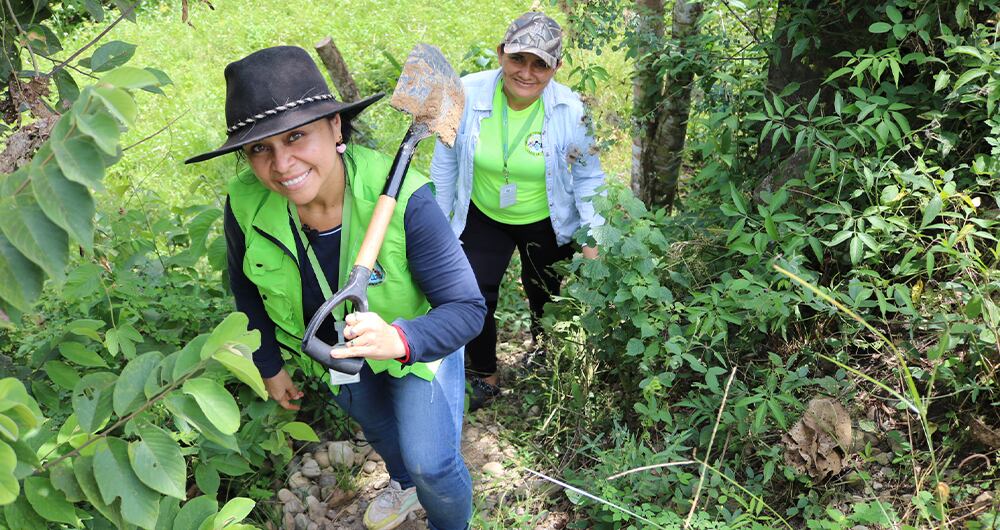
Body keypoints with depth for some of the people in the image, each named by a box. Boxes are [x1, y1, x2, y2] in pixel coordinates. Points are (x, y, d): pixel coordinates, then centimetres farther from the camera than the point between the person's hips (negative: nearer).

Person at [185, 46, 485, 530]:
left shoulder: (401, 198, -39)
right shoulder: (246, 205, -28)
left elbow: (467, 308, -35)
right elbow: (247, 289, -6)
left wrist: (400, 340, -54)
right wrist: (269, 365, 5)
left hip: (416, 338, -4)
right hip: (330, 347, 4)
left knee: (431, 462, -2)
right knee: (377, 426, 30)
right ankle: (404, 485, 67)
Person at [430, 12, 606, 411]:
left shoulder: (569, 111, -24)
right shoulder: (468, 94, -21)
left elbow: (588, 176, -10)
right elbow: (446, 162, -7)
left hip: (546, 225, 0)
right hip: (483, 219, 1)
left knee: (545, 299, 20)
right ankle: (484, 377, 27)